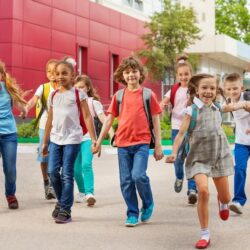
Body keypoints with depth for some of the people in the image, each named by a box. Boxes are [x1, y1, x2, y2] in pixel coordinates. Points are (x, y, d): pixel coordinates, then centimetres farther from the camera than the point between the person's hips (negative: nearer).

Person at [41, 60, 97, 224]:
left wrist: (93, 138, -9)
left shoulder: (79, 94, -1)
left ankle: (65, 210, 3)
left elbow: (87, 117, -3)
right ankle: (61, 201, 20)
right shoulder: (53, 95, 12)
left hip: (72, 139, -4)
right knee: (52, 171, -3)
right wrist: (45, 142, 17)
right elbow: (50, 120, 17)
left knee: (67, 174, -4)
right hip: (55, 139, 4)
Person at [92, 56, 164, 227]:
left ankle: (148, 205, 7)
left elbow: (156, 120, 3)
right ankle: (132, 214, 18)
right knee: (126, 181, 4)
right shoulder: (119, 96, 7)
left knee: (138, 175, -18)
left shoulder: (148, 95, 1)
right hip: (123, 143, 3)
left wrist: (158, 145, 0)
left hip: (142, 142, -3)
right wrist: (99, 141, 7)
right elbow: (109, 119, 11)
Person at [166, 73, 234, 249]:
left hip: (220, 156, 4)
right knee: (203, 191, -23)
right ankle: (205, 234, -9)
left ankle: (222, 202, 52)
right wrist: (174, 152, -25)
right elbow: (181, 133, -13)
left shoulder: (217, 109, 5)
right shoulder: (192, 110, -9)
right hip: (199, 158, -4)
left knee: (225, 196, 9)